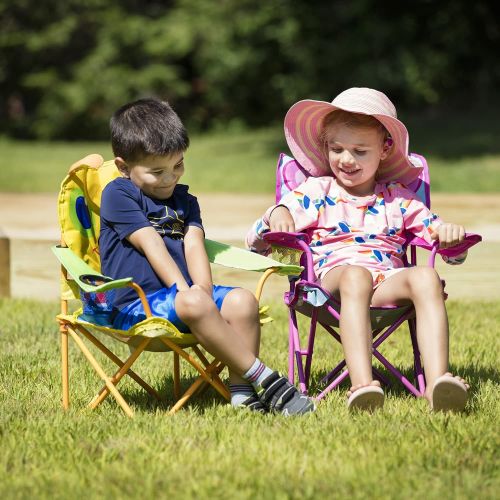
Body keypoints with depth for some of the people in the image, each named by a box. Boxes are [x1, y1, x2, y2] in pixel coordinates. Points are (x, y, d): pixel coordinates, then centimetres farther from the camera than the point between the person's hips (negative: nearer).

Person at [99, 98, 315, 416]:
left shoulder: (184, 200, 21)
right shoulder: (117, 195, 0)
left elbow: (193, 245, 4)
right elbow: (151, 244, -11)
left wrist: (204, 289, -15)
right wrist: (185, 291, -20)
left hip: (185, 293, 7)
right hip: (135, 303, -6)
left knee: (242, 301, -21)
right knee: (194, 305, -36)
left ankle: (241, 389, -26)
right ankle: (264, 379, -33)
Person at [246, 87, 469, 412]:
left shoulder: (399, 198, 23)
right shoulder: (315, 191, 18)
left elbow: (436, 232, 21)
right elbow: (255, 242, 12)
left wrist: (449, 234, -4)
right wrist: (276, 217, -11)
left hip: (389, 280, 2)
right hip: (333, 276, -2)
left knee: (426, 278, -32)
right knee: (355, 275, -39)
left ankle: (438, 381, -47)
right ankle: (362, 385, -55)